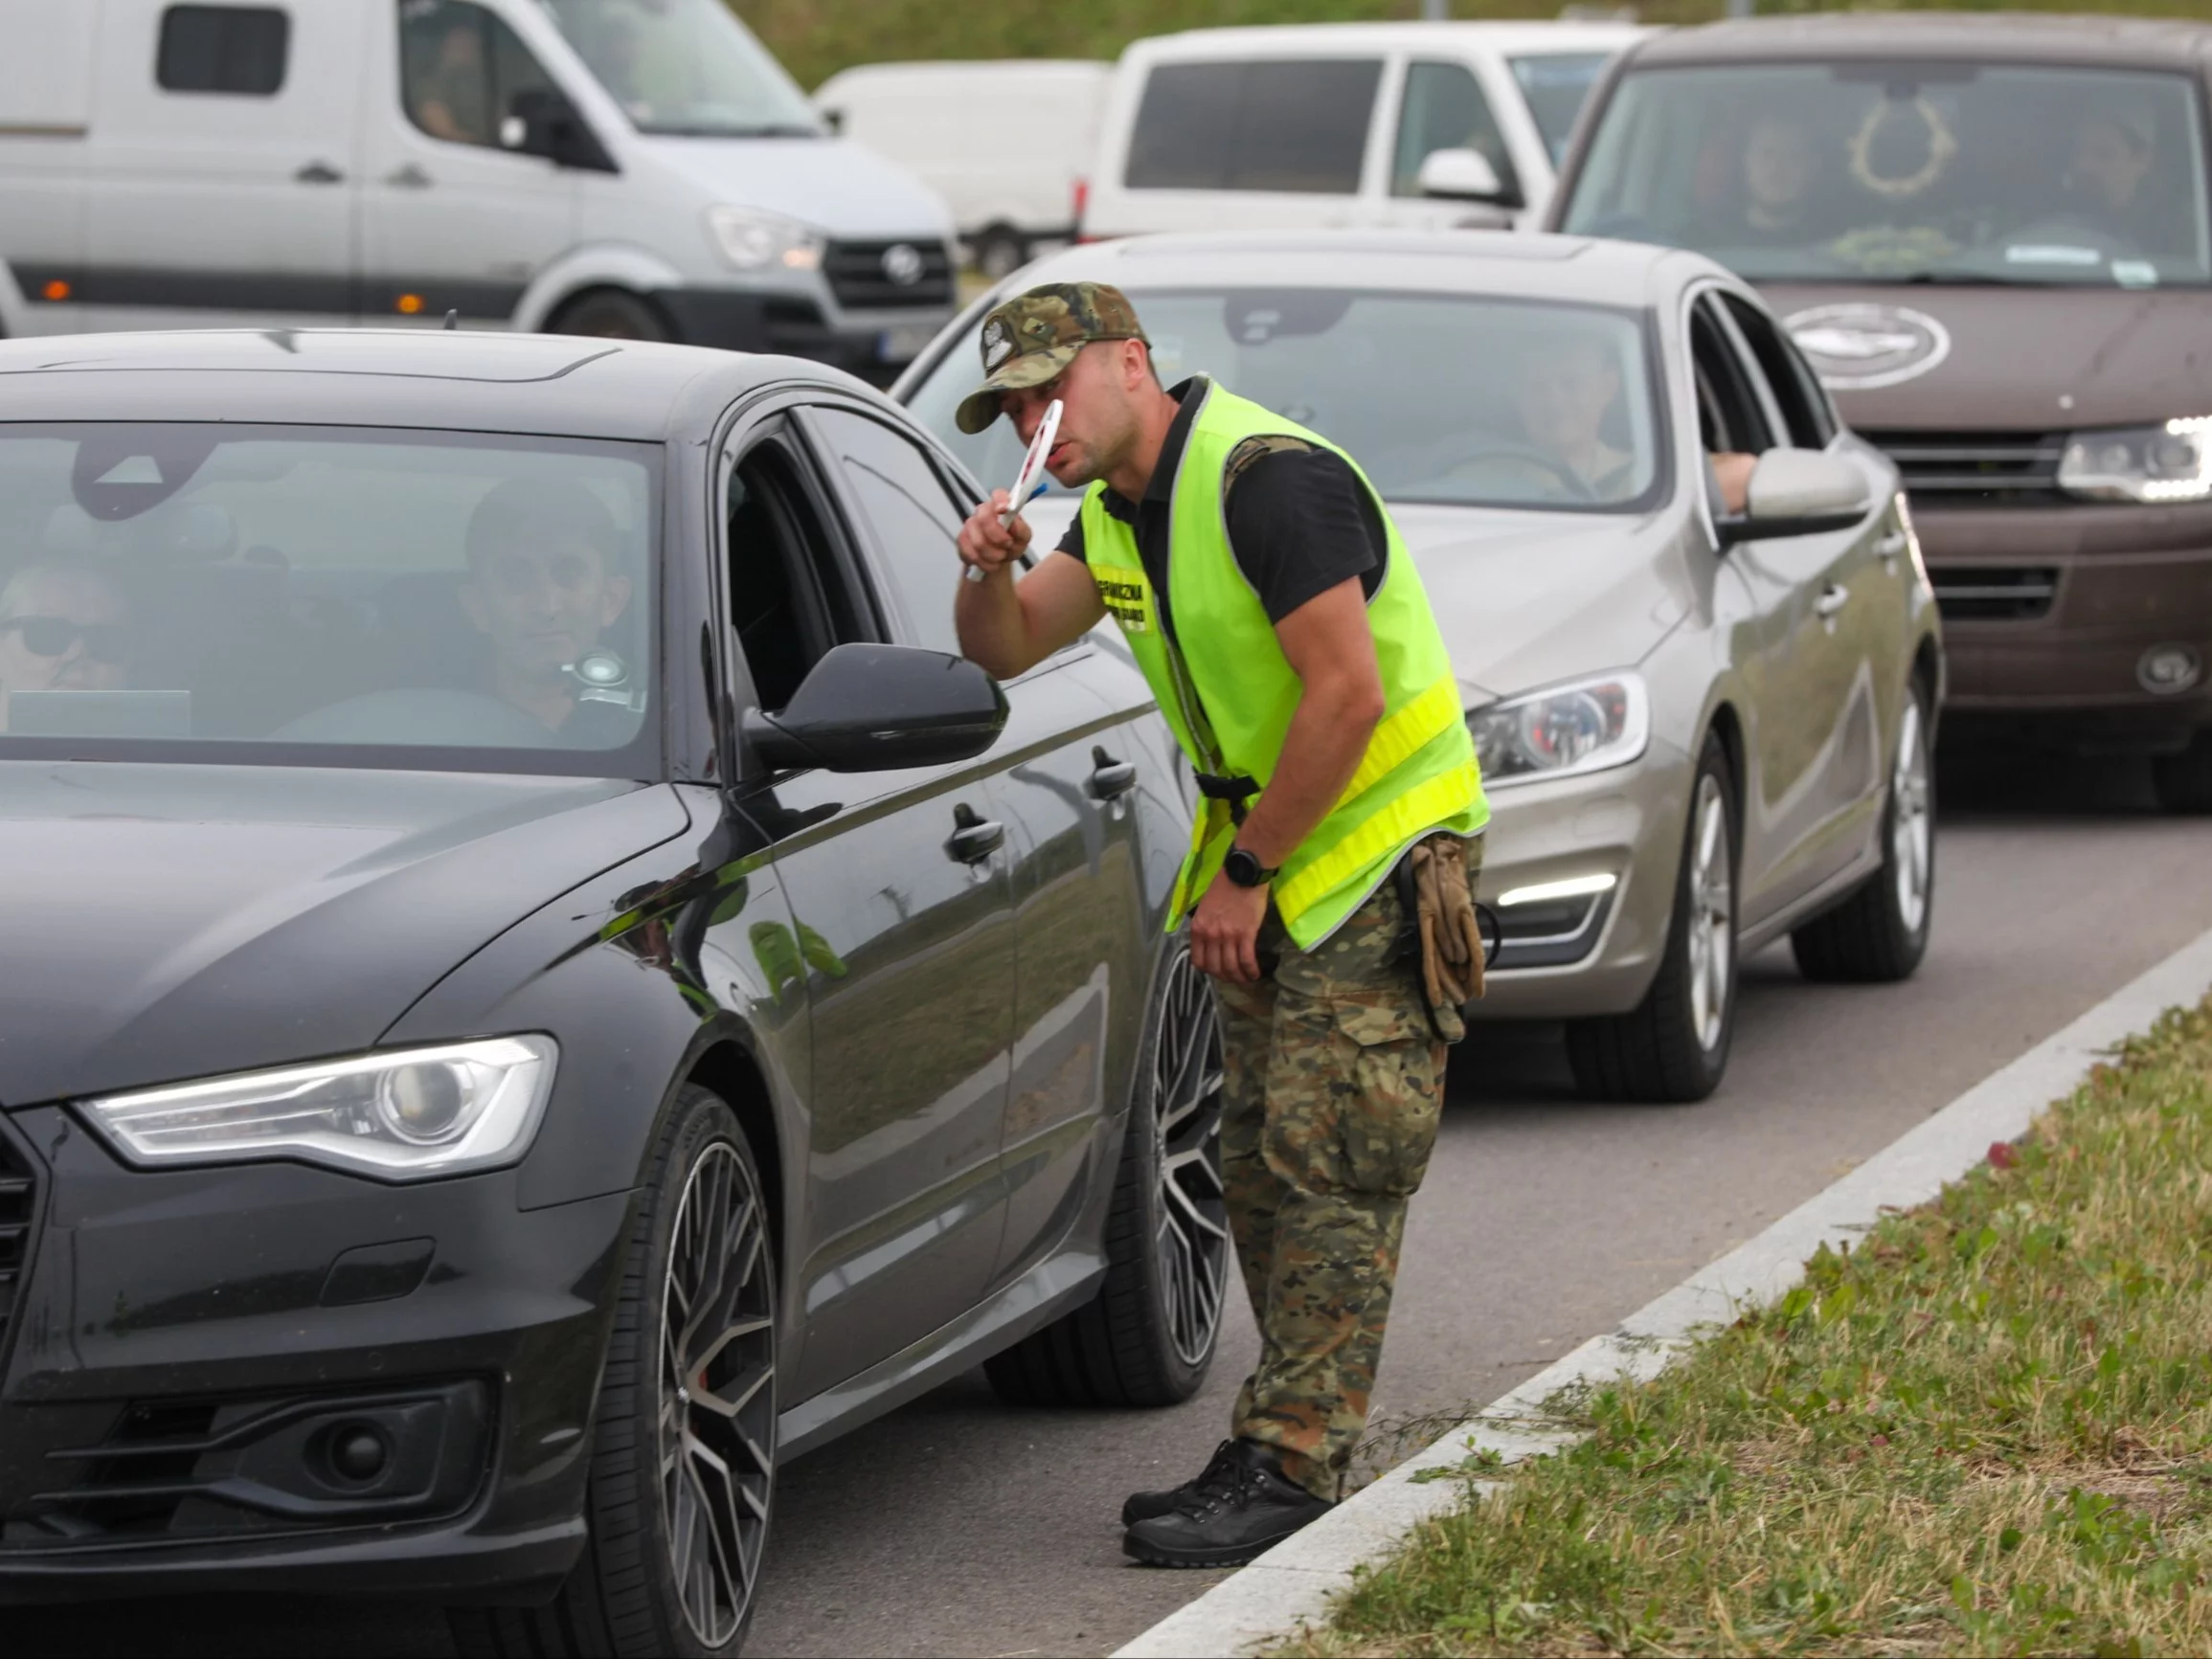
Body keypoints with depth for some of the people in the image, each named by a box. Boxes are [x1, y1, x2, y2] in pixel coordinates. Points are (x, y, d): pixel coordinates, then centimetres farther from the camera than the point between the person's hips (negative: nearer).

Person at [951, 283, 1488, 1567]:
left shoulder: (1268, 478, -22)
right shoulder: (1122, 505, 8)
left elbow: (1346, 695, -25)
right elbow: (1005, 650, 13)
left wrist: (1244, 872, -17)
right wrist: (990, 572, -11)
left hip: (1380, 850, -10)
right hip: (1269, 854, 10)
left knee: (1328, 1167, -11)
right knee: (1263, 1164, 10)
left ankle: (1290, 1472, -11)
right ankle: (1289, 1450, 16)